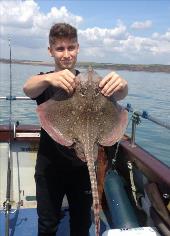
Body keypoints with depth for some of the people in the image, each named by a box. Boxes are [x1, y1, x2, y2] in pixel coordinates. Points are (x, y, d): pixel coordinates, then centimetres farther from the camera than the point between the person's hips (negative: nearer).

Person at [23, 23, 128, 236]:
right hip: (50, 166, -1)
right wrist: (49, 78, -50)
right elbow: (28, 88, -27)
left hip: (83, 165, 1)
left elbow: (119, 96, -18)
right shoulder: (44, 82, -3)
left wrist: (121, 85, -43)